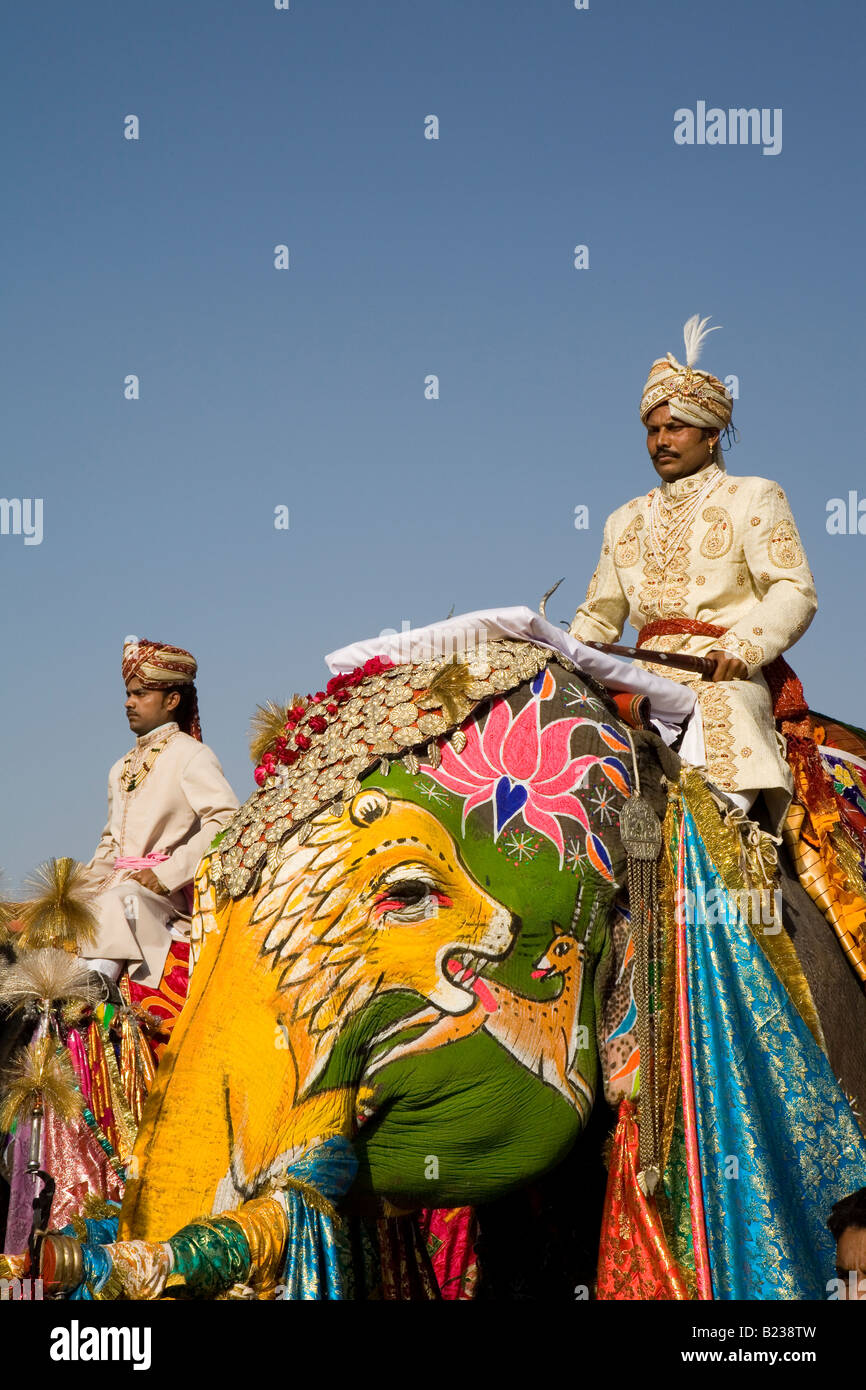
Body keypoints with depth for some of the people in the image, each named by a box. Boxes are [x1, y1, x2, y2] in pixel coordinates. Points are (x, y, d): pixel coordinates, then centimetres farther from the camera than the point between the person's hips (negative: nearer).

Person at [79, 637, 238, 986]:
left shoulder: (190, 754, 0)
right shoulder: (121, 770, 24)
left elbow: (226, 819, -14)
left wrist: (168, 874, -19)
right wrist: (88, 884, 8)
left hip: (171, 892, -8)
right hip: (121, 885, 8)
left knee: (115, 904, -36)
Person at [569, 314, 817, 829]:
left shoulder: (754, 498, 12)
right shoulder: (625, 521, 26)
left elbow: (794, 592, 0)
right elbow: (599, 616, 27)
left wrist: (742, 646, -17)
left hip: (724, 676, -4)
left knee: (725, 711, -34)